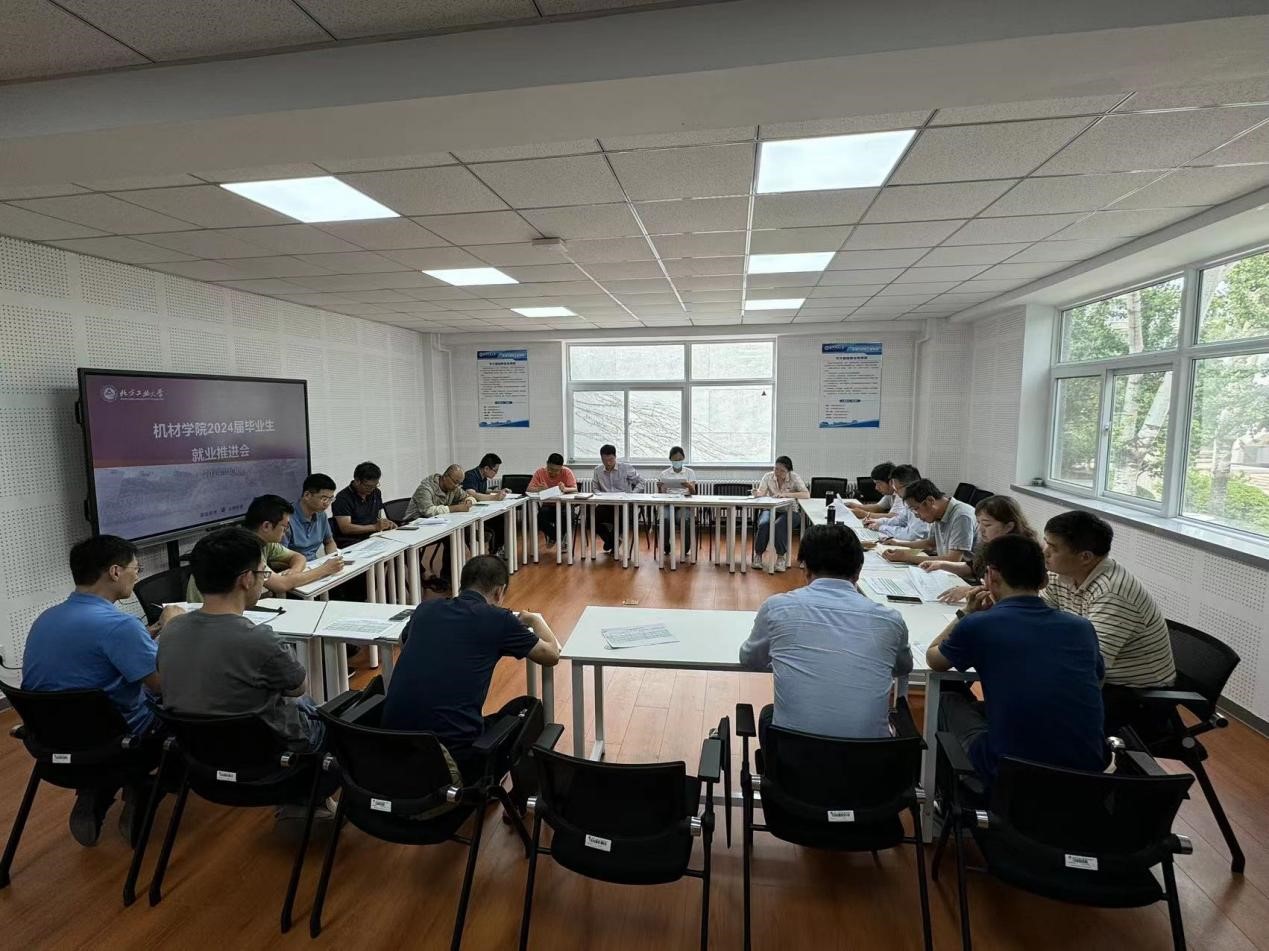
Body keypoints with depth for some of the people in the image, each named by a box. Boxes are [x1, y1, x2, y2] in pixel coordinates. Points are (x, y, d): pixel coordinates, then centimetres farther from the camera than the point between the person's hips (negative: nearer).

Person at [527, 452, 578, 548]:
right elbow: (529, 488, -9)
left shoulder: (567, 472, -9)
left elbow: (575, 489, -17)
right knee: (541, 515, -29)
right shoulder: (540, 472, -4)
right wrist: (539, 489, -32)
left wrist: (565, 489, -40)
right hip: (548, 505, 2)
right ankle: (552, 535, 6)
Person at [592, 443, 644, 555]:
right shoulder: (598, 470, 7)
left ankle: (611, 541, 2)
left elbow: (640, 481, 6)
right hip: (605, 505, 3)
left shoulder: (626, 468, -2)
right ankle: (612, 541, 6)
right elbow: (596, 489, 16)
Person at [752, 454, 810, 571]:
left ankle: (781, 557, -16)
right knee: (763, 524, -30)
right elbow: (760, 493, -12)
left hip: (788, 512, -2)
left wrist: (785, 494, -29)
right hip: (770, 509, 2)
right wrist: (757, 493, -37)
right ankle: (758, 554, -12)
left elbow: (807, 494, -20)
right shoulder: (768, 476, -2)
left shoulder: (794, 478, -9)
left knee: (779, 526, -34)